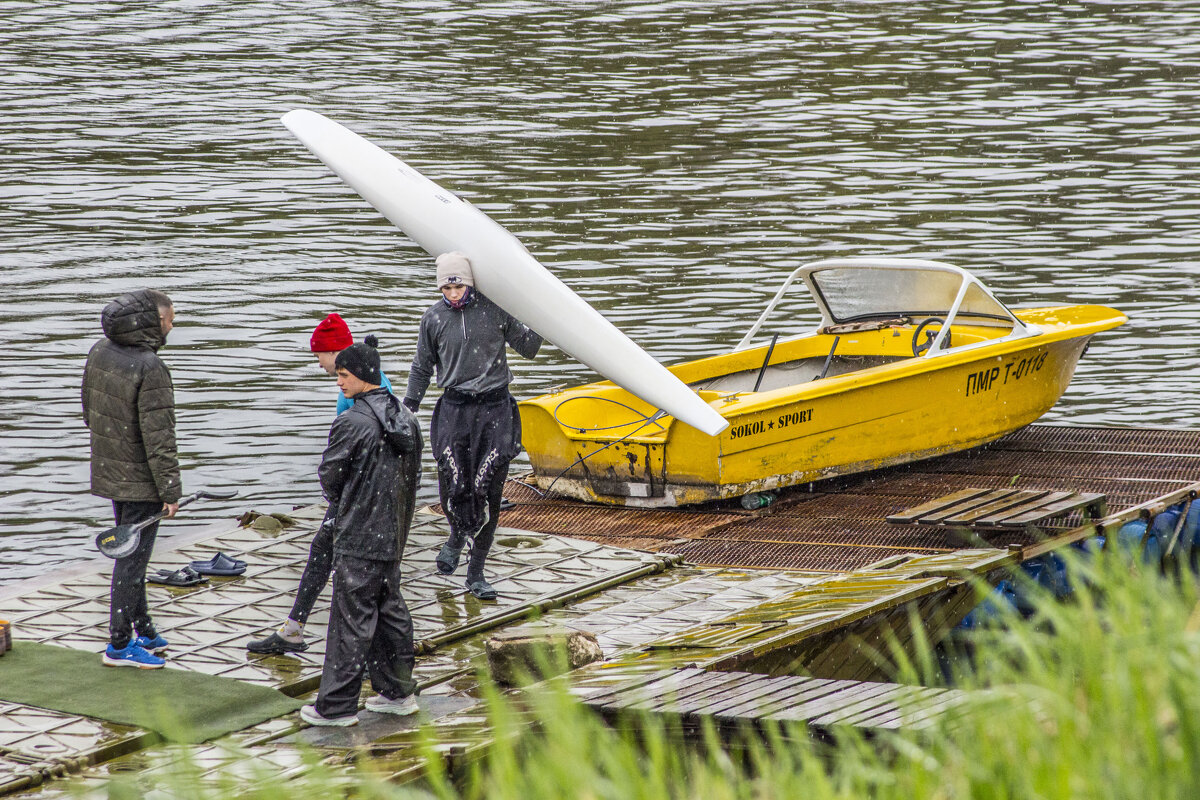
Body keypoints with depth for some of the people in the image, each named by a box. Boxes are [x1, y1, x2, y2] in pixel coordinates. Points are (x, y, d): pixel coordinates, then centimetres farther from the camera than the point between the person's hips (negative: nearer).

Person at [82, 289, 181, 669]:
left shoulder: (99, 352, 0)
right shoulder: (150, 369, -25)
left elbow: (89, 409, 15)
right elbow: (159, 438, -23)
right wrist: (170, 490, -16)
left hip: (109, 469, 8)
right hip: (140, 480, -8)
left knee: (131, 552, 18)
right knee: (133, 558, 1)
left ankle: (144, 632, 29)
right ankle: (119, 645, 7)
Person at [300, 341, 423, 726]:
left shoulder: (351, 423, -19)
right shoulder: (406, 418, 7)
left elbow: (329, 478, -11)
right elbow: (413, 473, 14)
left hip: (358, 539, -8)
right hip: (394, 535, 8)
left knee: (351, 619, -3)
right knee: (390, 609, 18)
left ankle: (336, 706, 1)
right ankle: (399, 691, 25)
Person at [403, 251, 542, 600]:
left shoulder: (495, 309, 0)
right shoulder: (434, 318, 4)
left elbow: (528, 348, 8)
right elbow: (422, 369, 16)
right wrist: (406, 411, 15)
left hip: (495, 408, -1)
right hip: (454, 409, 1)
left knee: (487, 492, -5)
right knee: (453, 489, -9)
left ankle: (476, 574, 7)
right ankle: (457, 536, 27)